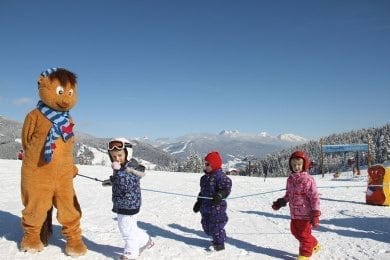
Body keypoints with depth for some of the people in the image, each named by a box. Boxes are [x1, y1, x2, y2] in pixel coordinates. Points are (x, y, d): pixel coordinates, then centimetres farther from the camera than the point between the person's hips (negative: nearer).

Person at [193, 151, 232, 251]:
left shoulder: (221, 177, -15)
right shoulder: (205, 178, 12)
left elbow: (226, 189, -22)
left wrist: (220, 195, -39)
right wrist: (198, 202, 22)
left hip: (217, 206, -9)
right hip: (205, 206, 9)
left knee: (216, 225, -3)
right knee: (206, 225, 16)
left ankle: (219, 243, 17)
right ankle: (217, 239, 36)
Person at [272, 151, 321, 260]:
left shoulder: (307, 179, -18)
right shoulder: (290, 179, 5)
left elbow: (315, 197, -18)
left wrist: (315, 214, -20)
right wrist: (280, 202, 9)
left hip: (305, 214, -8)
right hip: (294, 213, 8)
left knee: (303, 234, 5)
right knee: (295, 231, 19)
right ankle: (313, 244, 41)